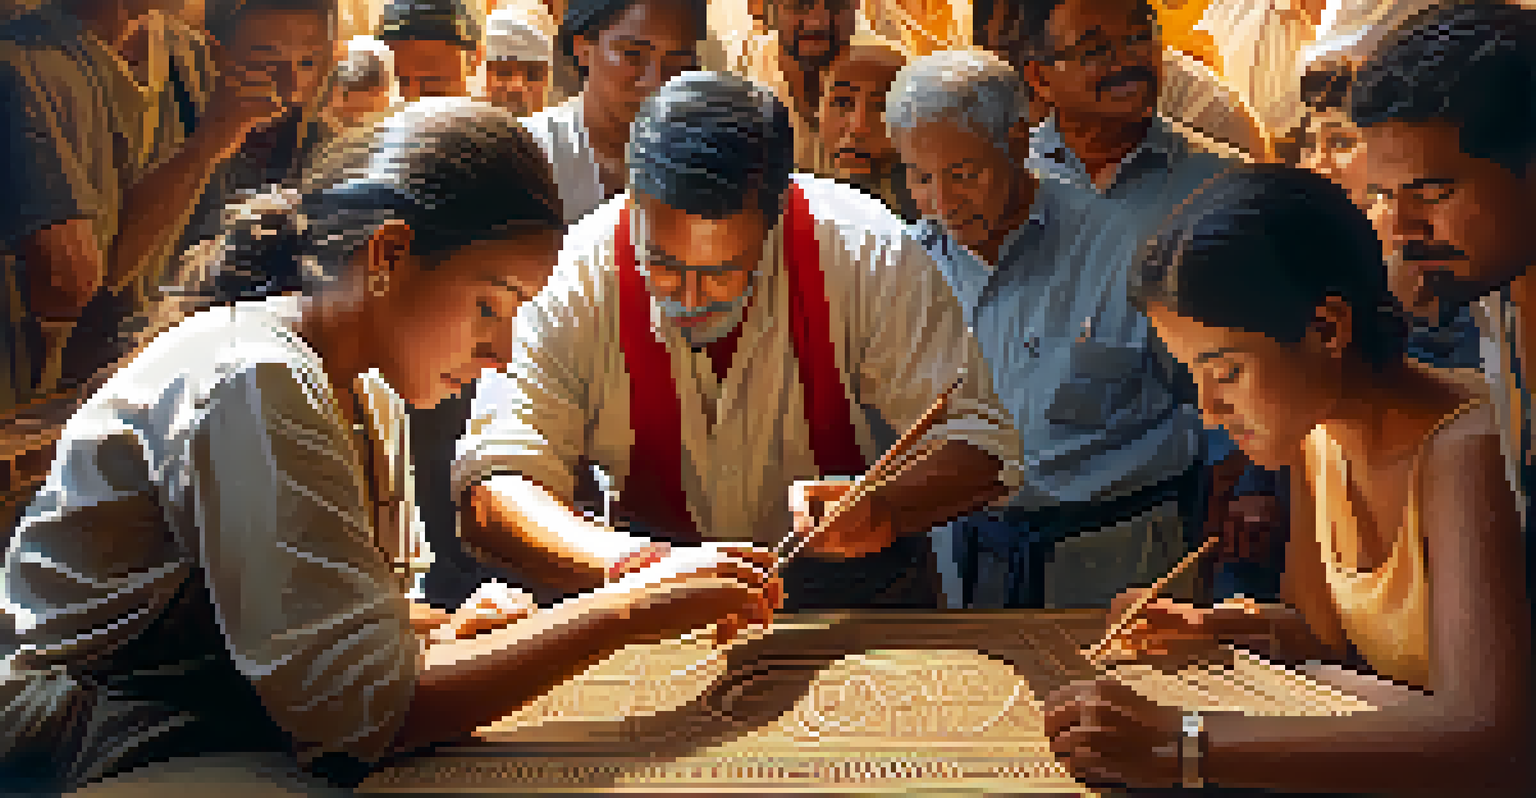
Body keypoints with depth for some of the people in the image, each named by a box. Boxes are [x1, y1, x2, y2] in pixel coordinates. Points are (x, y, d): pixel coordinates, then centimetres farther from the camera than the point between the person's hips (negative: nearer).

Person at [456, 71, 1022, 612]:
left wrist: (881, 510, -36)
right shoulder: (577, 278, -18)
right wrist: (609, 558, -40)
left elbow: (980, 441, -15)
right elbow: (494, 482, -20)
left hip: (852, 584, 0)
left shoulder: (867, 255, -19)